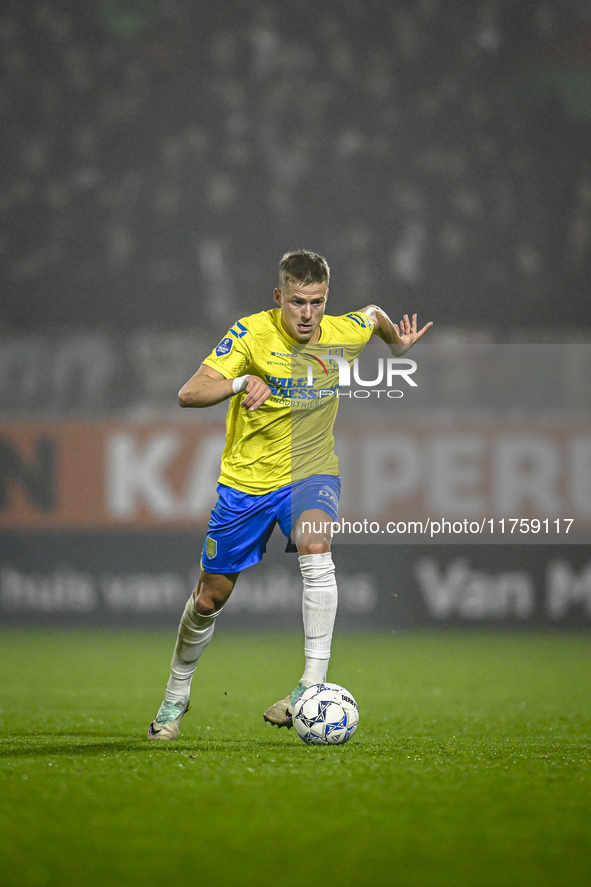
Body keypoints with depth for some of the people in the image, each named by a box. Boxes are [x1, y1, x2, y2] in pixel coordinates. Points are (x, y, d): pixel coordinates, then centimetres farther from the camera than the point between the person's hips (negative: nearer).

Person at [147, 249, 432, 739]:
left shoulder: (344, 333, -8)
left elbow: (374, 312, 18)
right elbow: (189, 394, -27)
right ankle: (177, 694, 34)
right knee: (212, 595, 9)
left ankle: (313, 683, -34)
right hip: (247, 478, 0)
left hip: (311, 474, 1)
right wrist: (241, 383, -42)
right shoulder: (252, 333, -17)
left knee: (315, 550, -33)